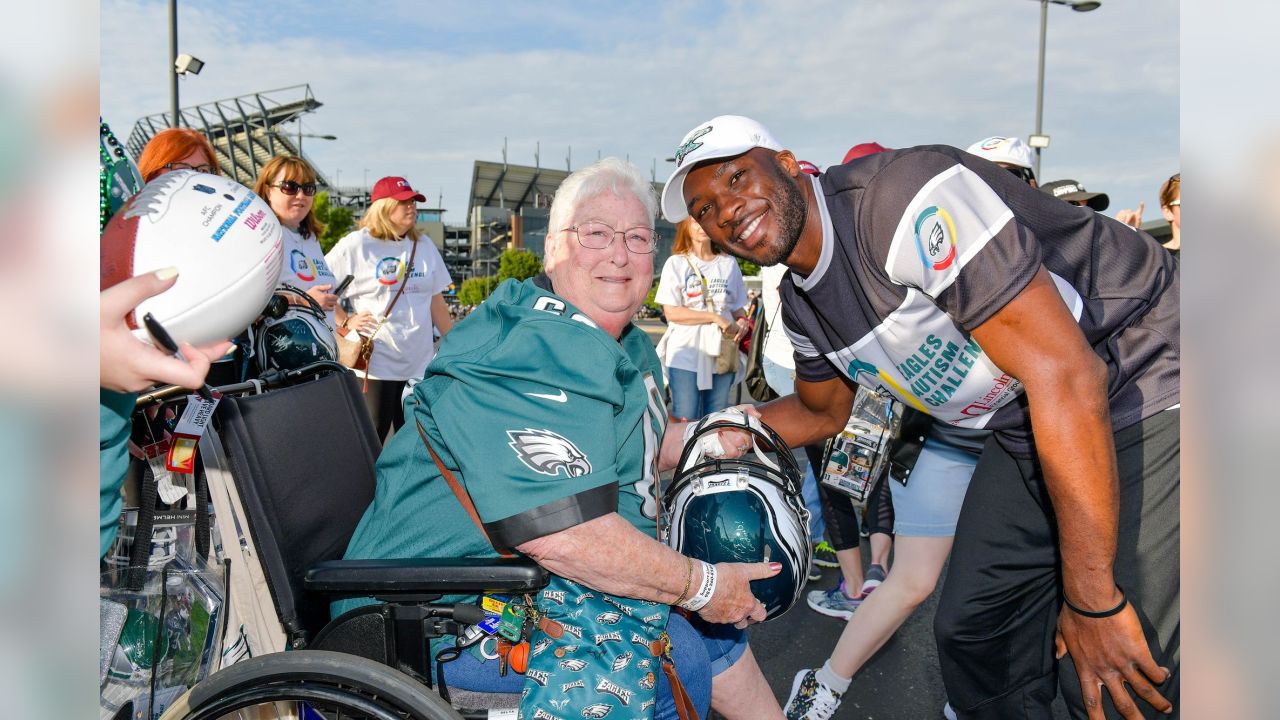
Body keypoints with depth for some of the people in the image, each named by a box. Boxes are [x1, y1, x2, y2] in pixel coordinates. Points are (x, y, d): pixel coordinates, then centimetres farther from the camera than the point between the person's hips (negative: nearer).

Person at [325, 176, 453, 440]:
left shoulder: (424, 246, 13)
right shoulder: (355, 245, -4)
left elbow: (437, 303, 17)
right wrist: (345, 322, -11)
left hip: (420, 365, 5)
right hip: (374, 365, -5)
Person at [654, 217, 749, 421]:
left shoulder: (728, 264, 10)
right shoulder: (676, 263, 1)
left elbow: (737, 308, 17)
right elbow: (671, 312, -7)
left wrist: (742, 322, -7)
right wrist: (715, 317, -13)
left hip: (722, 355, 3)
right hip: (686, 354, -3)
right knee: (686, 420, -4)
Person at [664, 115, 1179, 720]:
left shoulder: (905, 200, -27)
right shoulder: (800, 305, 1)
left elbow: (1065, 376, -28)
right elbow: (821, 411, 21)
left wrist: (1092, 601, -24)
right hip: (1026, 433, 8)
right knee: (972, 636, 10)